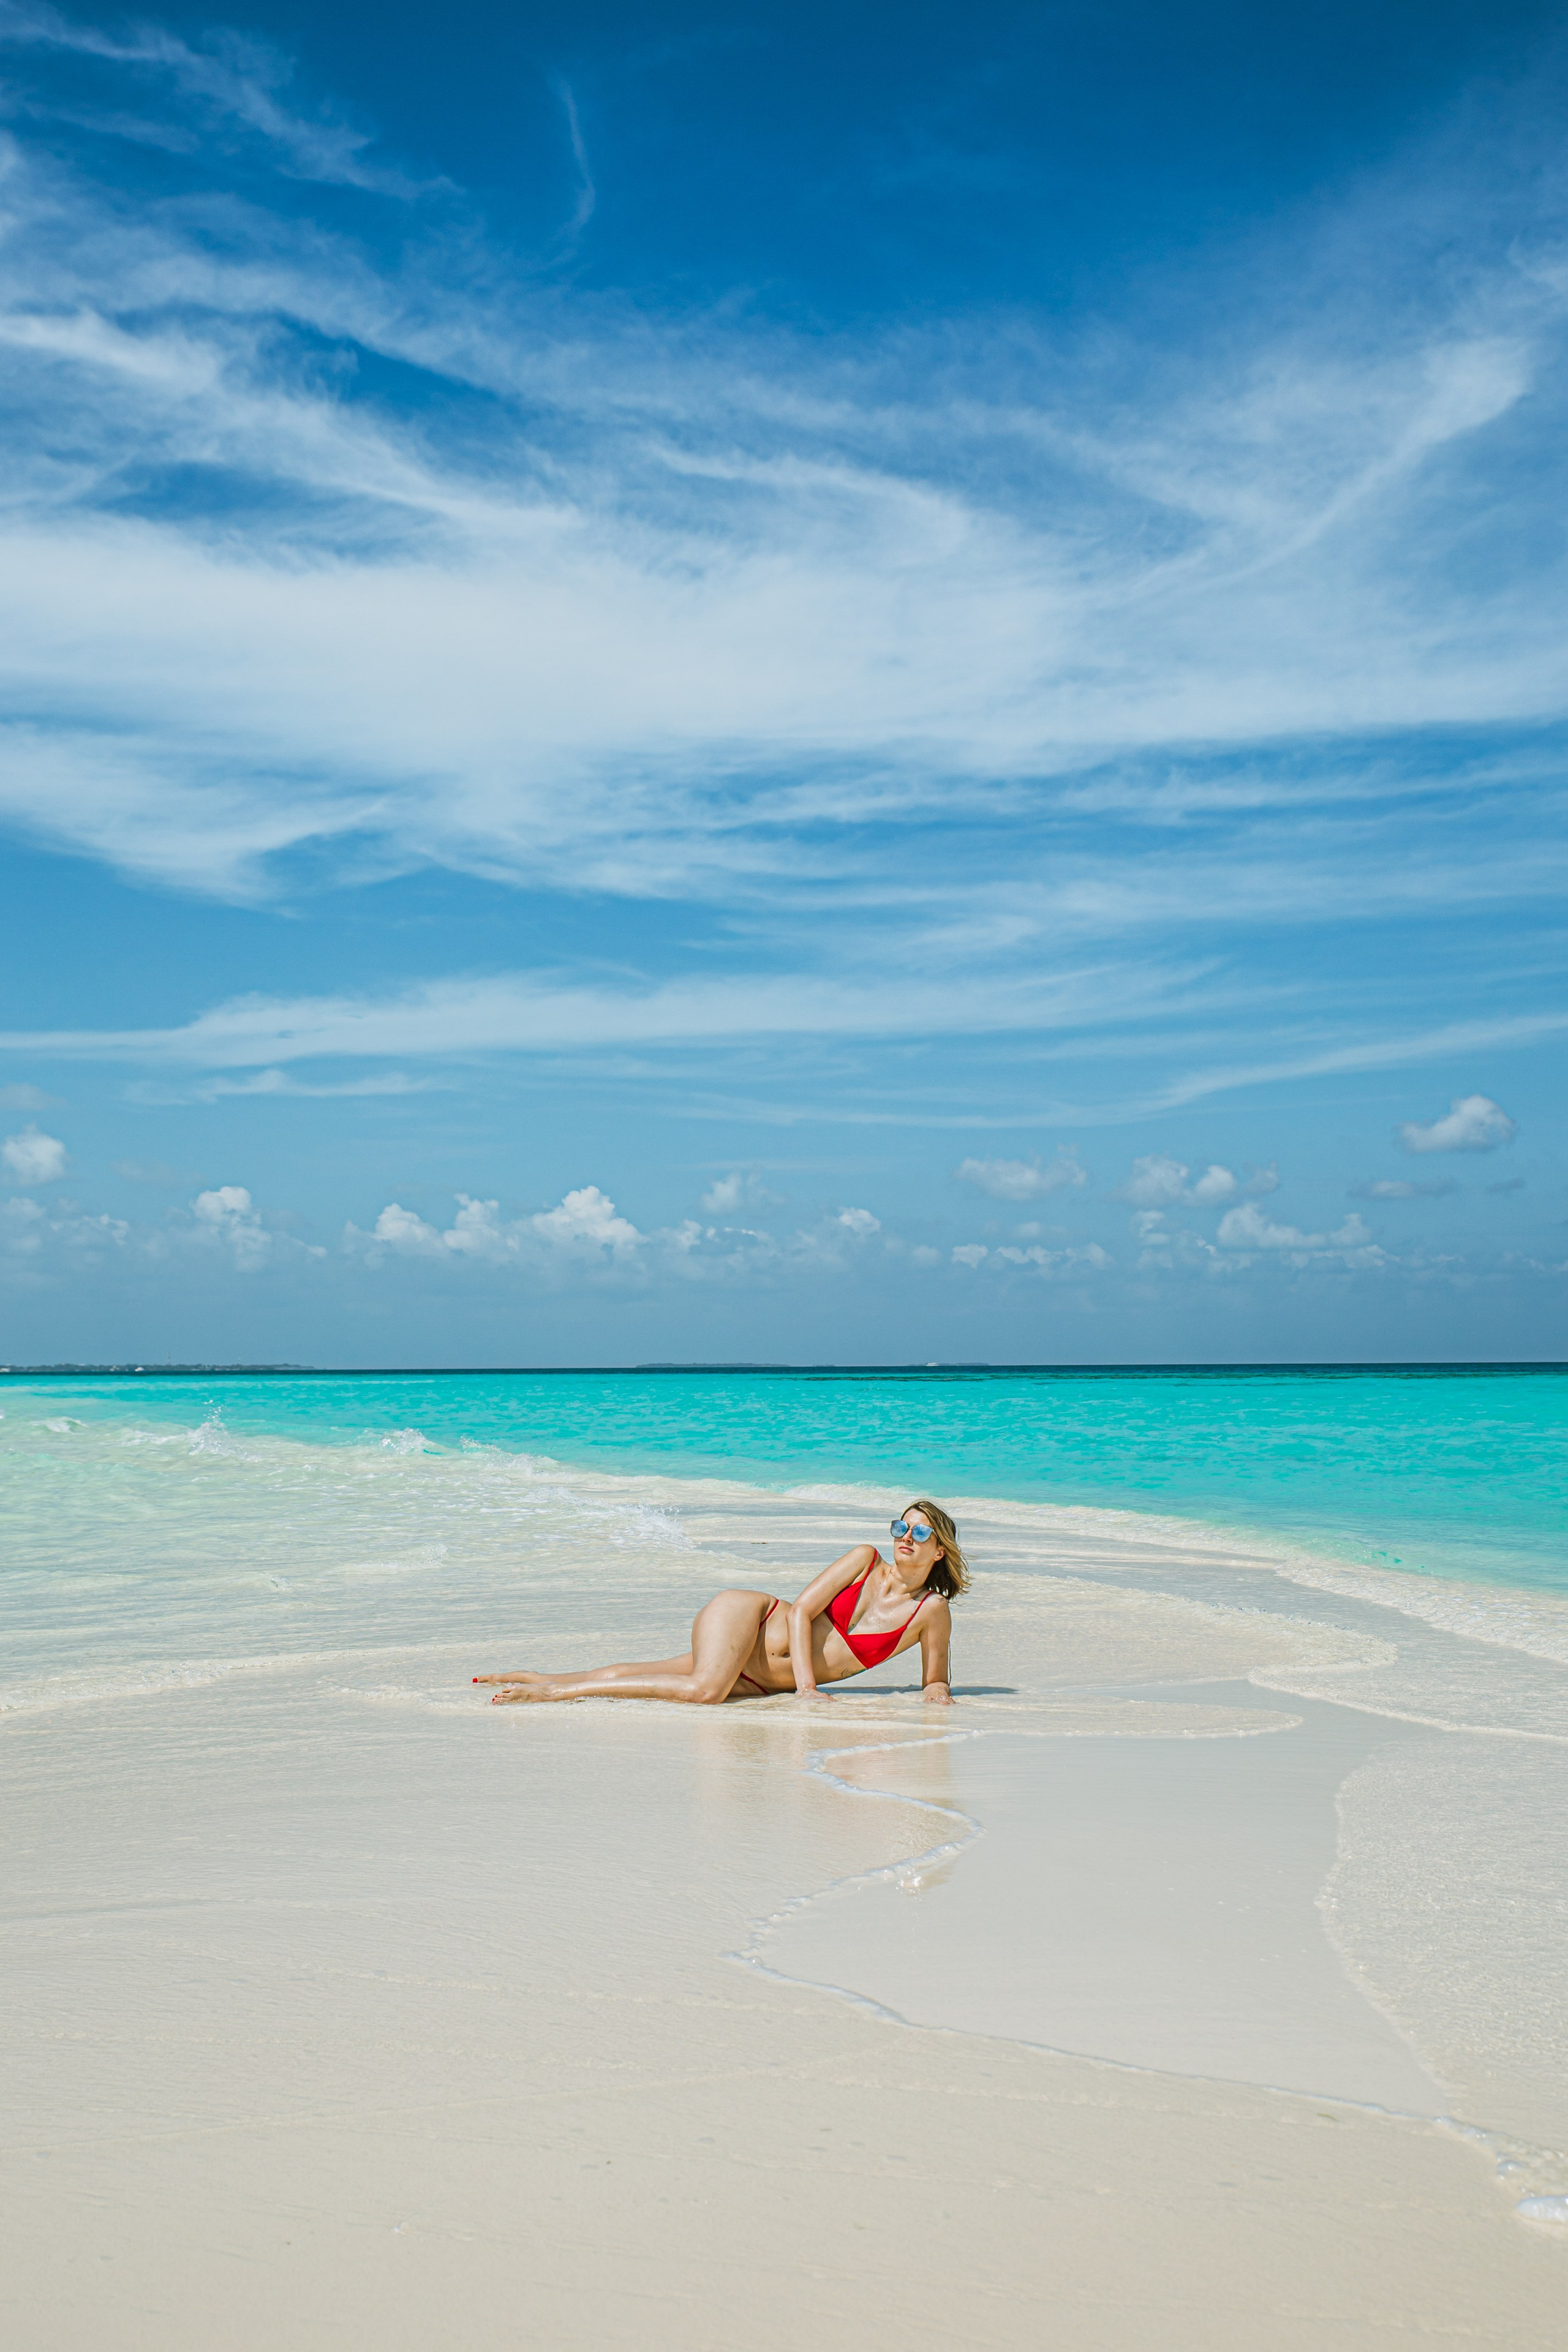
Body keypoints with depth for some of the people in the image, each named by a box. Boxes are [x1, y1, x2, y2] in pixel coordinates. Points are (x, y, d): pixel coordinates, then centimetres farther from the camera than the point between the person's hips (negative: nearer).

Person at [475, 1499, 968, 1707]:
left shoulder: (932, 1613, 0)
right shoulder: (865, 1559, -4)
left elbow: (935, 1680, 11)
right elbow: (802, 1610, -9)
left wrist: (937, 1693, -13)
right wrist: (806, 1684, -21)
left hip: (762, 1681, 3)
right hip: (747, 1616, -3)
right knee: (704, 1689, -31)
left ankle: (540, 1682, 15)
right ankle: (540, 1685, -20)